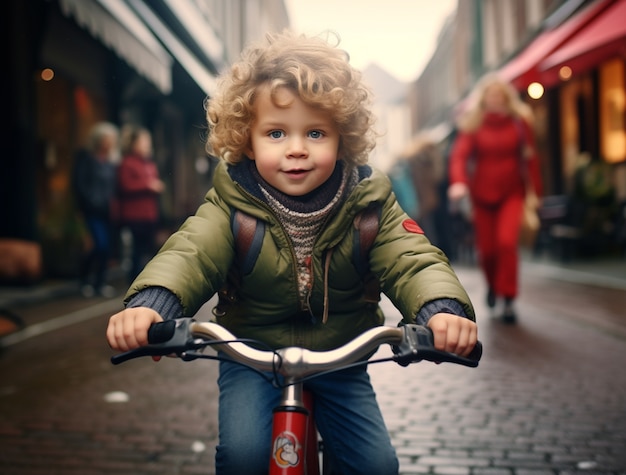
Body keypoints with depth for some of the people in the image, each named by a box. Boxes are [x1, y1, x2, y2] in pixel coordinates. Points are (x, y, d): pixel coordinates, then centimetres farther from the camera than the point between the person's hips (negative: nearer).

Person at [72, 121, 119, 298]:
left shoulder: (111, 158, 12)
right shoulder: (85, 156, -4)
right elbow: (79, 183, -7)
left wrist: (113, 200, -2)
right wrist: (92, 202, -11)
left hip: (107, 208, 5)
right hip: (92, 208, -5)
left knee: (107, 245, 3)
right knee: (101, 244, -14)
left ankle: (100, 283, 16)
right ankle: (85, 276, 10)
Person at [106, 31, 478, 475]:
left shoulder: (366, 202, -11)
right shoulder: (231, 205, -14)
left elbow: (411, 259, -21)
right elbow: (190, 253, -29)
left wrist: (443, 308, -44)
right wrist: (149, 303, -52)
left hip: (340, 357, 2)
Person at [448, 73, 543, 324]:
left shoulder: (519, 121, 1)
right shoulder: (472, 123, -3)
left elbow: (529, 157, 1)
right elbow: (459, 154, -16)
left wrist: (536, 190, -4)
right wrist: (458, 181, -34)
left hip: (512, 192, 0)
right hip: (482, 194, 0)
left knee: (507, 241, -18)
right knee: (486, 248, 6)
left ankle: (507, 300, -8)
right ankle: (493, 284, 38)